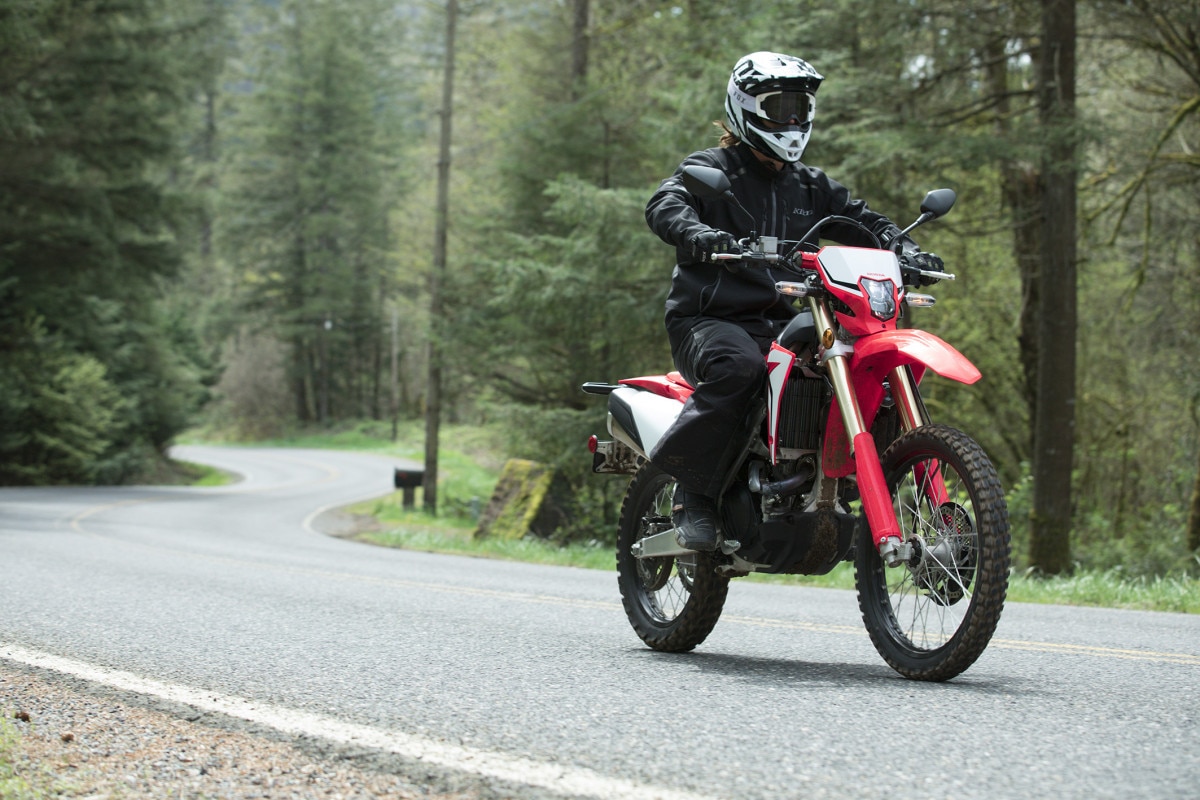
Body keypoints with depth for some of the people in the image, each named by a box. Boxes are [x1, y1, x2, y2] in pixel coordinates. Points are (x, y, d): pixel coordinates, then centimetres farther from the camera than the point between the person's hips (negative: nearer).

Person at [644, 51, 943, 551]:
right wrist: (696, 232, -40)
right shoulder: (711, 169, 3)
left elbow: (860, 219, 15)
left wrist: (904, 248, -8)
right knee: (740, 367, -40)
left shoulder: (810, 187, 23)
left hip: (782, 324, 6)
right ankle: (692, 492, -27)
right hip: (710, 320, -6)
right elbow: (664, 204, -16)